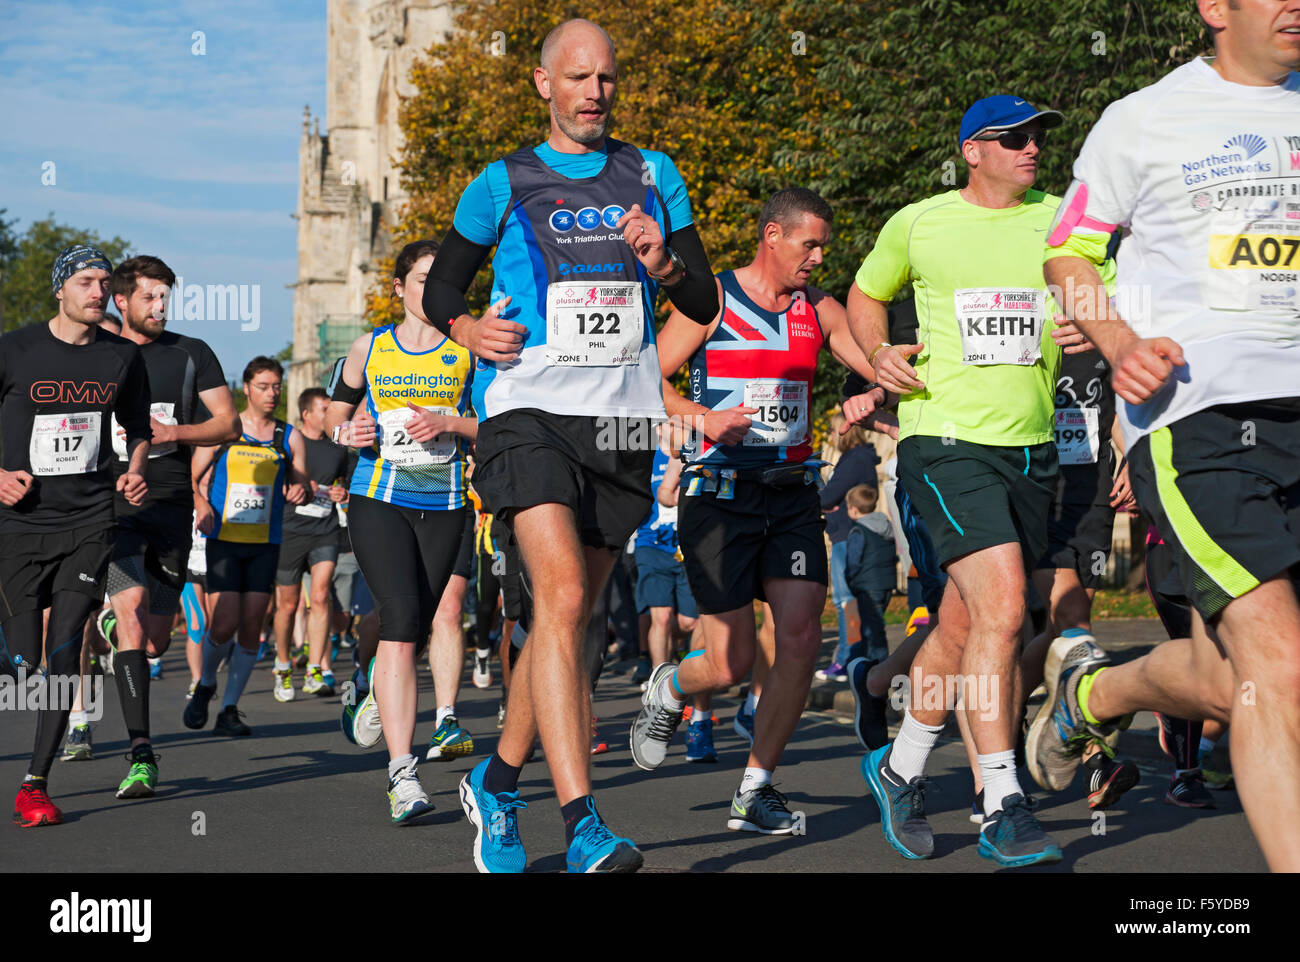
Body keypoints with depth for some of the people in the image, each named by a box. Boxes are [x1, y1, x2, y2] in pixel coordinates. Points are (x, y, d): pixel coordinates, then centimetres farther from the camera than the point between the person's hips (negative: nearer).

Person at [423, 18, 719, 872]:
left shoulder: (653, 176, 14)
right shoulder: (504, 184, 7)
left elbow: (705, 303, 13)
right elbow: (439, 288, 16)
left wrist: (664, 263, -8)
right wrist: (467, 327, -6)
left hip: (622, 421, 4)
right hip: (529, 410, -4)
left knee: (572, 613, 10)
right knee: (562, 595, -21)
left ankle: (497, 783, 31)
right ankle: (583, 827, -27)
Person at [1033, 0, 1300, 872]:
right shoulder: (1142, 121, 4)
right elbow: (1067, 252, 10)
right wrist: (1122, 343, -6)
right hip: (1188, 408, -5)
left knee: (1227, 682, 5)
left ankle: (1090, 688, 36)